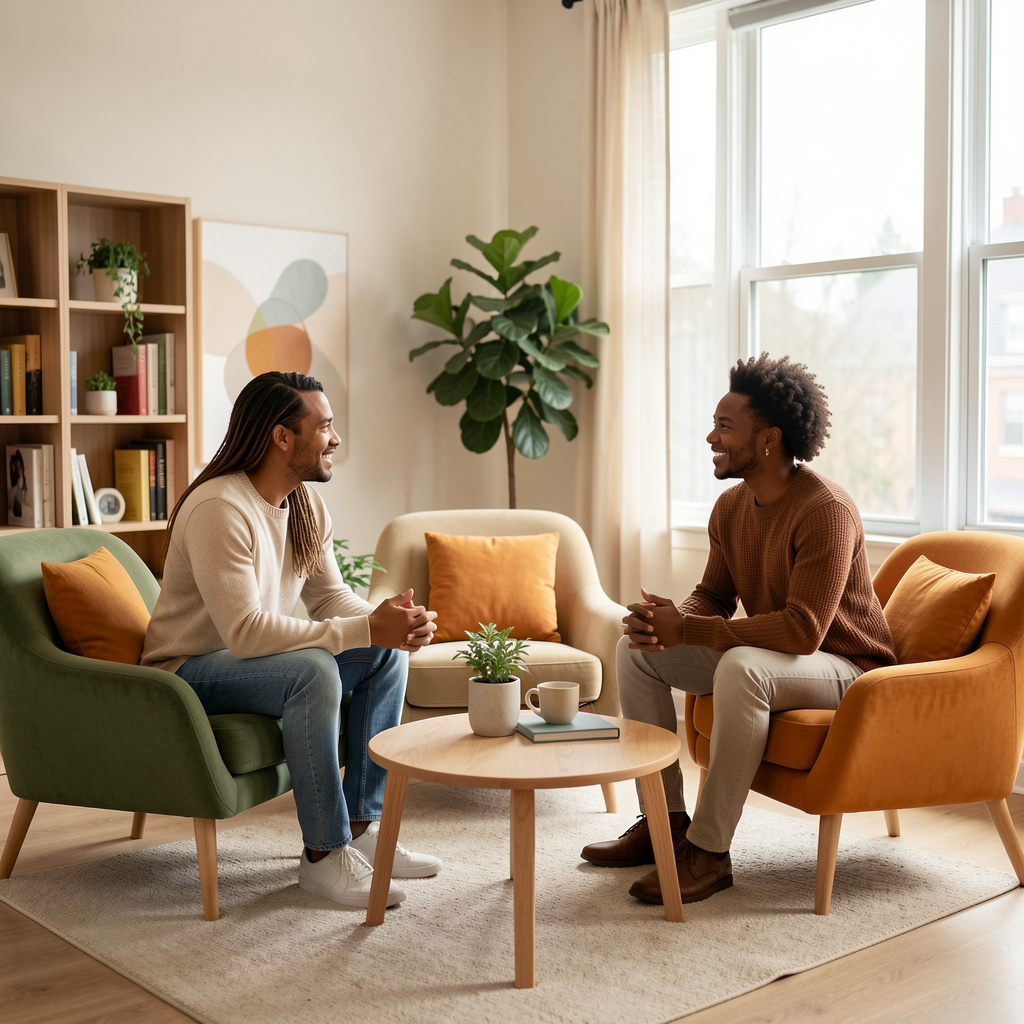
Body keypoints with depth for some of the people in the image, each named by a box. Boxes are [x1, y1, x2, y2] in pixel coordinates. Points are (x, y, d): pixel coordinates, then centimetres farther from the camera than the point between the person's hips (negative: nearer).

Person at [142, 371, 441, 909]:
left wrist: (388, 619, -18)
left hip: (260, 659, 9)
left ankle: (361, 827, 1)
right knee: (314, 670, -34)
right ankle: (324, 855, -22)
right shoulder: (219, 509, -27)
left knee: (389, 653, -2)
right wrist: (365, 629, -33)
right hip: (188, 671, -9)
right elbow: (245, 632, -34)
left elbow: (330, 596, 5)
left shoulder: (307, 505, 2)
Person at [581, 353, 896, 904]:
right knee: (636, 648, -1)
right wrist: (671, 619, -17)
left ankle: (709, 851, -25)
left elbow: (803, 630, -32)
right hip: (764, 655, 9)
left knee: (741, 666, -38)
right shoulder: (730, 507, 1)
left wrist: (686, 630, -31)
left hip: (843, 666, -8)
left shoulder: (826, 509, -25)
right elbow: (713, 595, 9)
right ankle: (665, 820, 2)